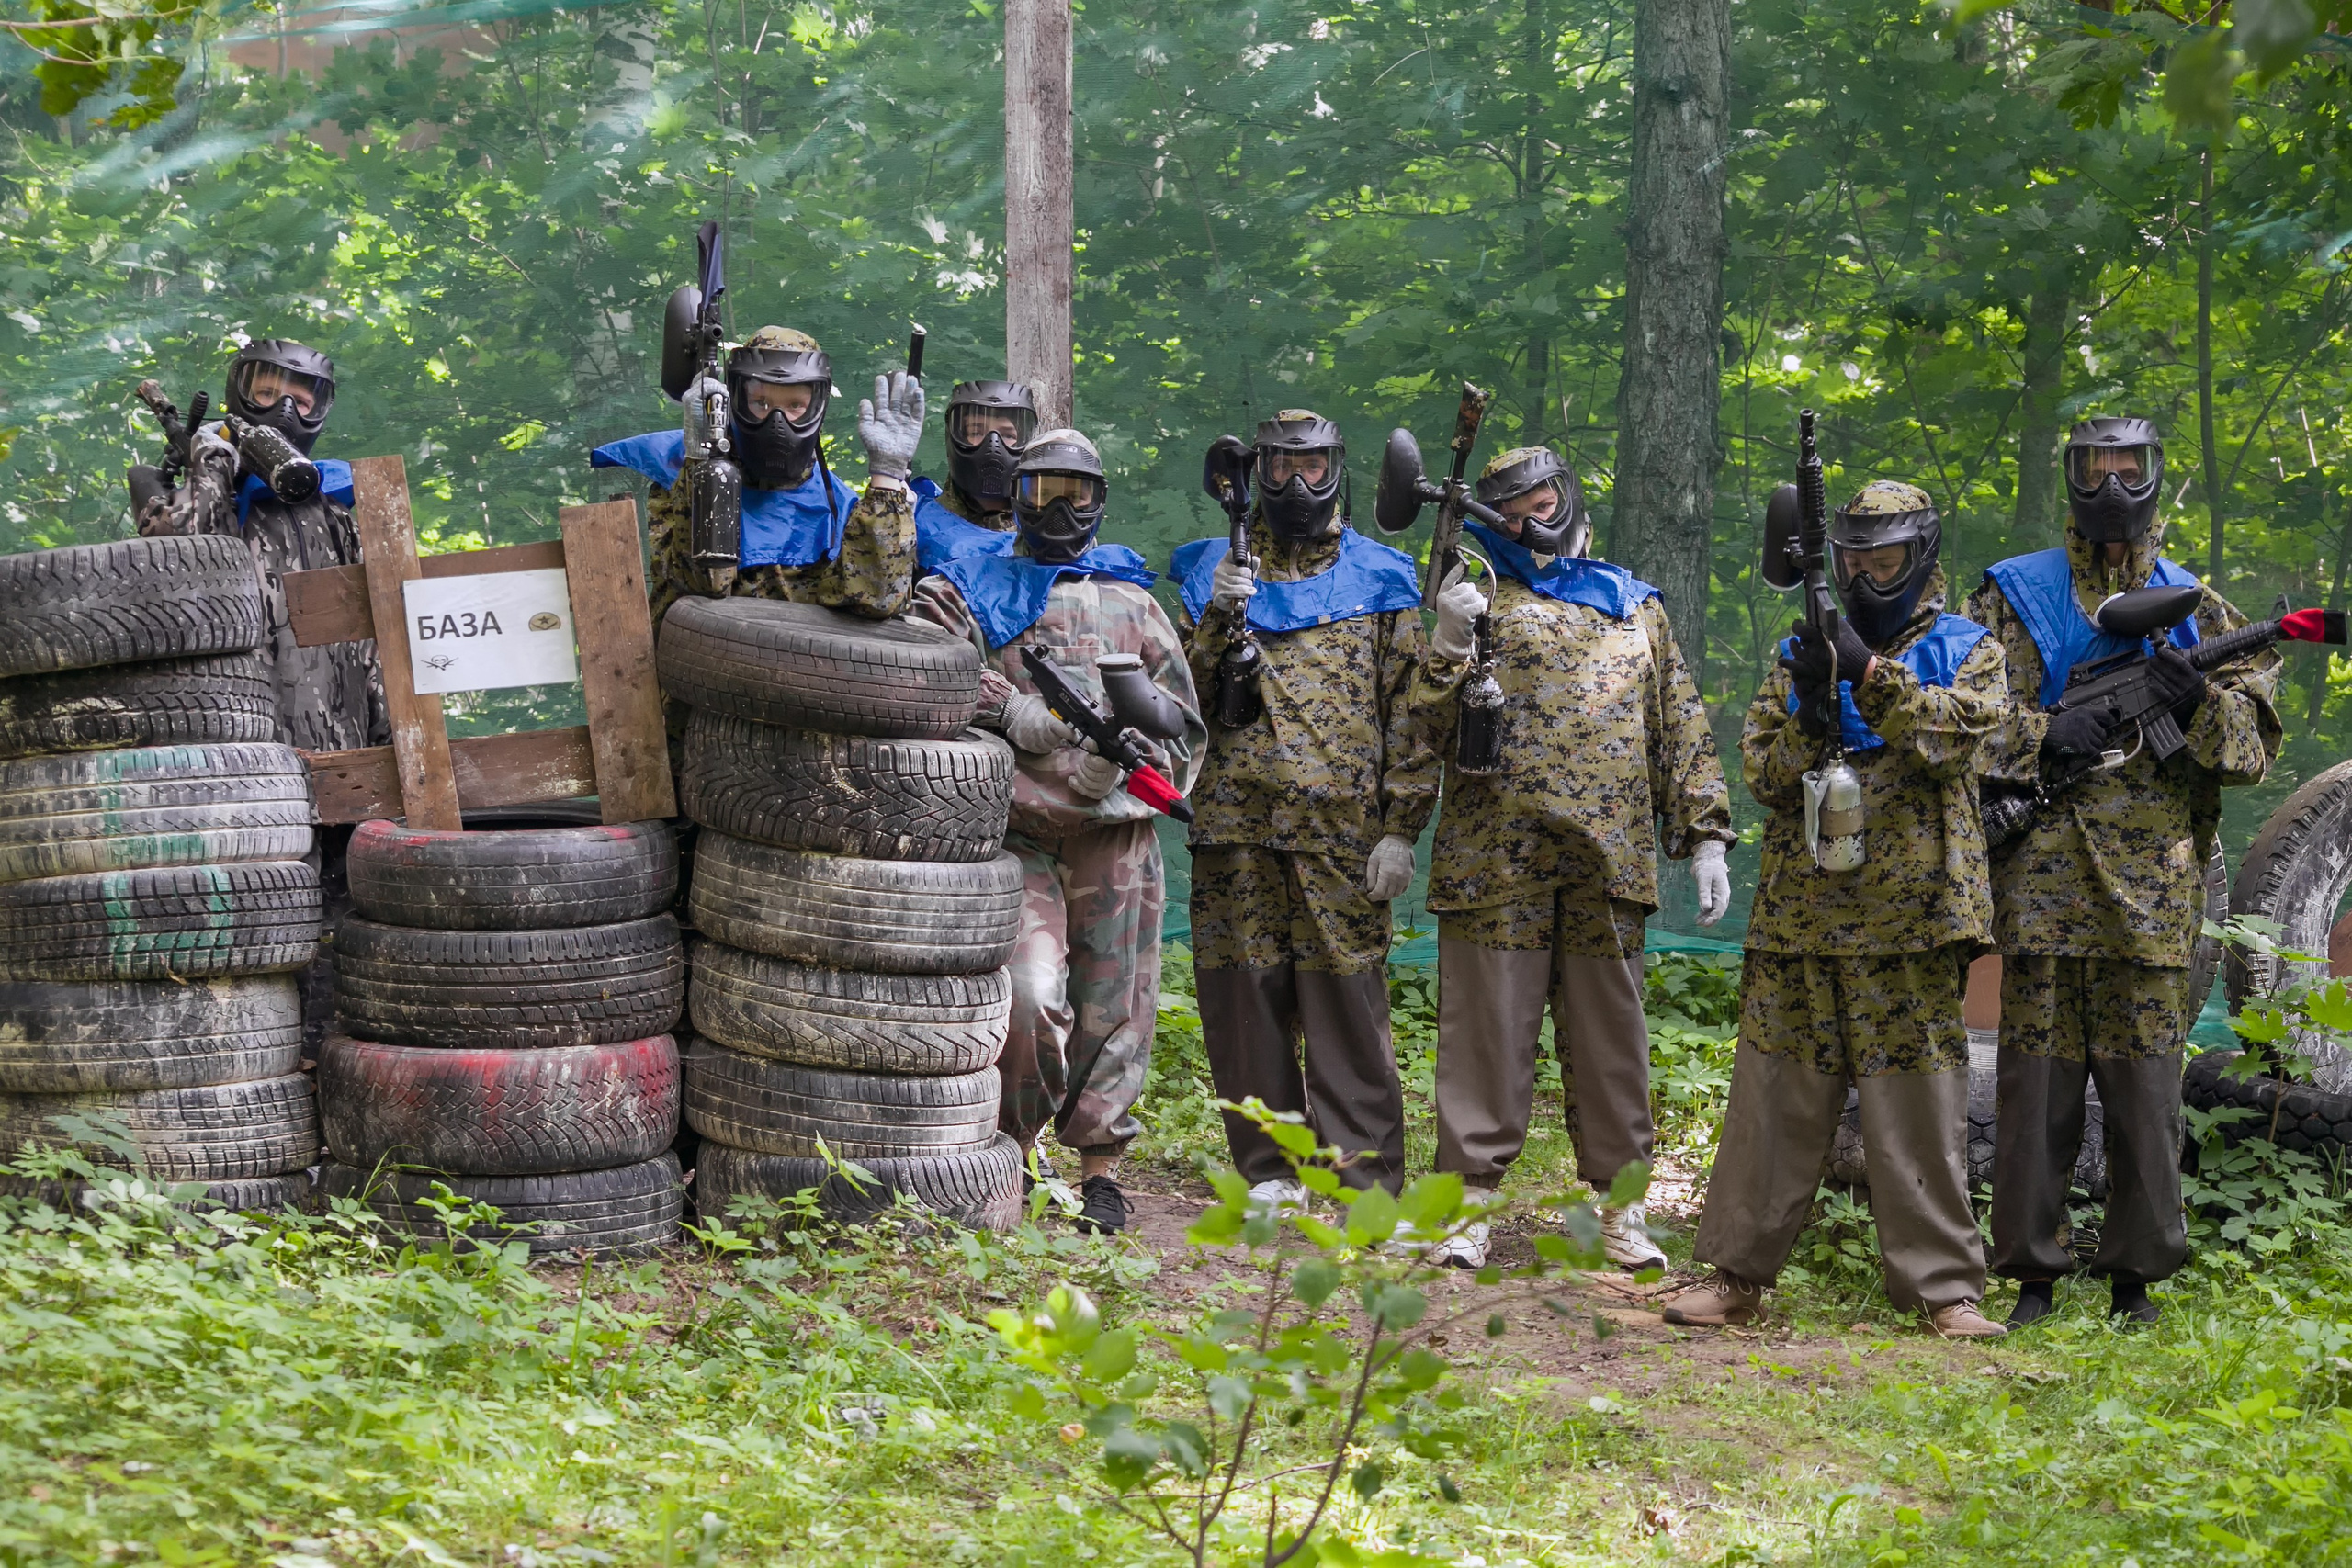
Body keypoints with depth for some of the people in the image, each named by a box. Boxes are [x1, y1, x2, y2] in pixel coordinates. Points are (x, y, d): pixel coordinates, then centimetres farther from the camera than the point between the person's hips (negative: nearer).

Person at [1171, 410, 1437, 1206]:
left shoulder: (1381, 580, 9)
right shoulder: (1215, 568, 13)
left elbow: (1410, 712, 6)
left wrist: (1401, 828, -3)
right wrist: (1217, 618, -11)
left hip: (1344, 833, -2)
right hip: (1237, 827, 2)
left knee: (1347, 1003, -5)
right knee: (1247, 998, 3)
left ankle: (1367, 1183, -1)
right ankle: (1269, 1170, 14)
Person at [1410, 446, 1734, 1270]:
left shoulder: (1636, 605, 18)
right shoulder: (1478, 598, 9)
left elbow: (1681, 727, 18)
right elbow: (1440, 729, -1)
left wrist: (1705, 835, 10)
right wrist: (1448, 645, -18)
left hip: (1609, 857, 2)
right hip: (1496, 853, -2)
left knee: (1610, 1030, 5)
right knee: (1490, 1025, -2)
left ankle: (1620, 1206, 12)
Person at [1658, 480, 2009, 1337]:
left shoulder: (1967, 650, 7)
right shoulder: (1804, 648, 15)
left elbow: (1959, 729, -13)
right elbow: (1761, 769, 8)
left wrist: (1869, 674, -21)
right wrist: (1807, 714, -12)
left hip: (1911, 919, -3)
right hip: (1798, 914, 3)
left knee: (1920, 1107, -3)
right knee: (1774, 1098, 4)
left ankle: (1944, 1286, 3)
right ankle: (1736, 1273, 11)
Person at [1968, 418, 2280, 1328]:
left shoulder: (2195, 608, 14)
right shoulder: (2016, 597, 9)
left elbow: (2258, 736, 11)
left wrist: (2200, 703, -10)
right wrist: (2045, 737, -13)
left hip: (2153, 887, 1)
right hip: (2044, 874, -1)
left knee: (2146, 1081, 2)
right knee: (2039, 1077, -1)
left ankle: (2137, 1275, 11)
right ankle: (2033, 1271, 7)